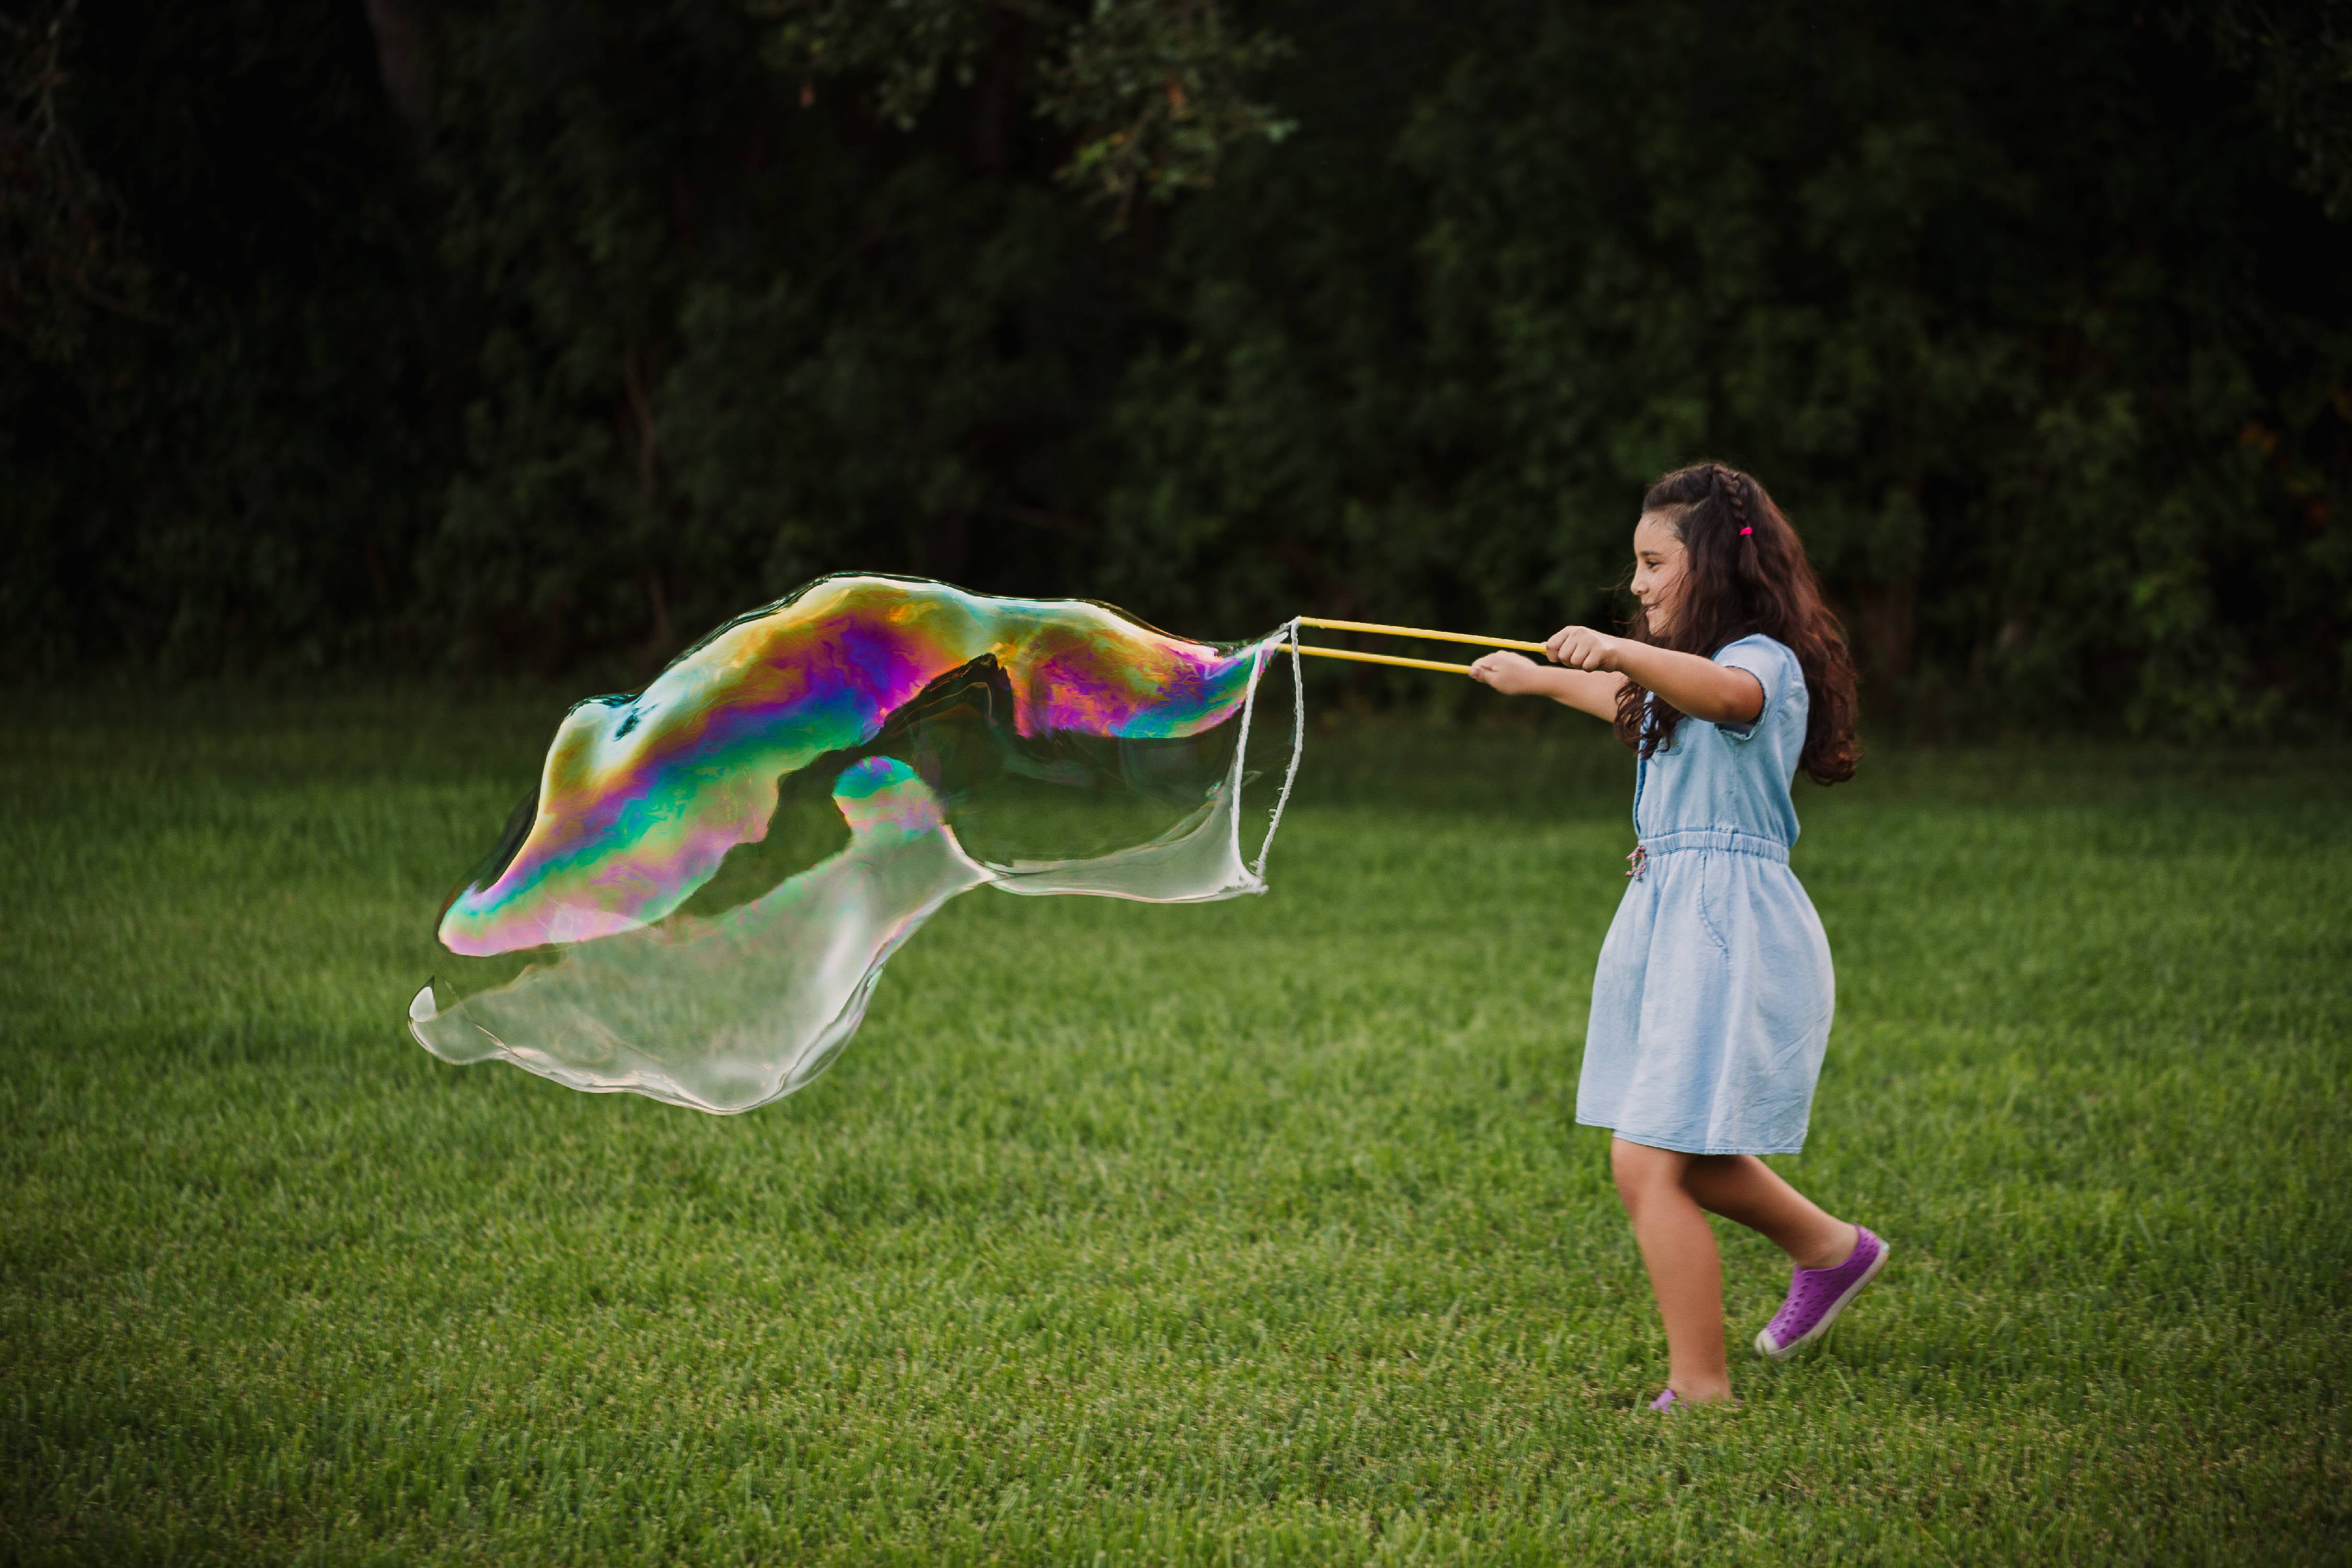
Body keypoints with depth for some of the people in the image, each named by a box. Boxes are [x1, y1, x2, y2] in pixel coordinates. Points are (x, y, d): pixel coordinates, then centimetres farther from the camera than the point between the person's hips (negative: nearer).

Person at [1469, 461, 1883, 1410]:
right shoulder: (1677, 679, 19)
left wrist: (1620, 651, -53)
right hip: (1670, 920, 10)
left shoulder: (1765, 663, -12)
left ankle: (1700, 1391, -9)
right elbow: (1629, 701, 42)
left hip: (1728, 927, -10)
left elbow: (1727, 693, -37)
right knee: (1683, 1155, 17)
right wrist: (1537, 678, 56)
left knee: (1649, 1161, -13)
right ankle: (1830, 1250, 37)